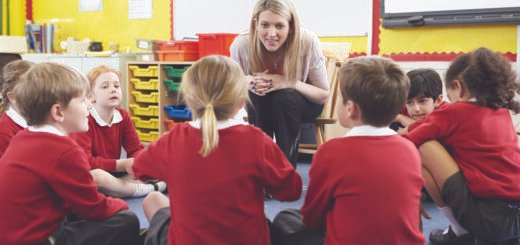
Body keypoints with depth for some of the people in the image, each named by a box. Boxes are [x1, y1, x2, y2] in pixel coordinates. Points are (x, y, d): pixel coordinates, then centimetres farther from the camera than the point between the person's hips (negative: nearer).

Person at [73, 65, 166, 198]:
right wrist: (121, 165, -28)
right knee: (94, 175, -40)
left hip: (114, 175, 5)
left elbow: (136, 149, -2)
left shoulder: (123, 116, 0)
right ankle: (145, 189, -21)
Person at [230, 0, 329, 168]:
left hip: (304, 103, -1)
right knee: (258, 92, -33)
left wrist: (290, 83, -37)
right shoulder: (241, 45, -26)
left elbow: (324, 94, -18)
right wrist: (246, 82, -31)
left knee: (283, 97, -35)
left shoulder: (308, 42, -29)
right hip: (259, 106, 1)